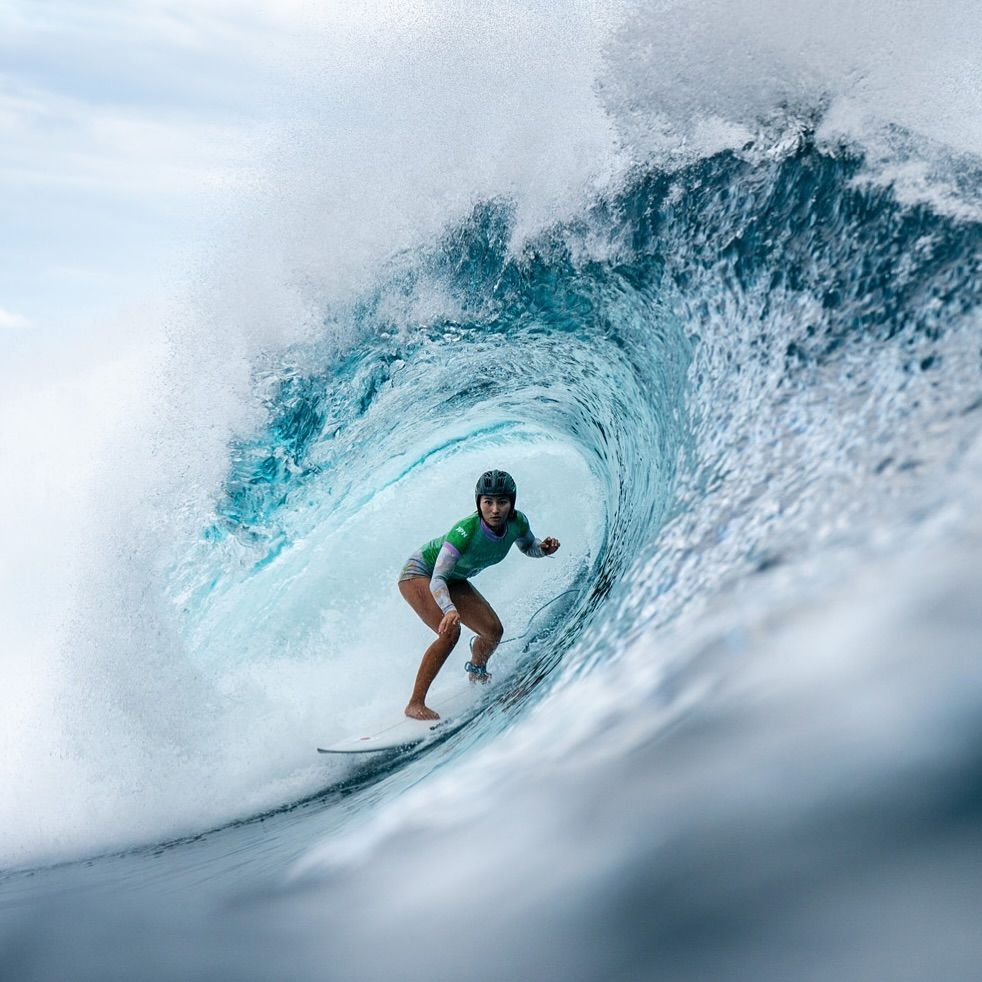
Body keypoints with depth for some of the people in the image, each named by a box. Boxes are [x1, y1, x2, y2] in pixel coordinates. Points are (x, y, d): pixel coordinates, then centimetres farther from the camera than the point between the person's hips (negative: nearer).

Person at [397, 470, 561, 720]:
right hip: (419, 574, -6)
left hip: (452, 580, 6)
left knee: (493, 631, 0)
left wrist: (544, 548, -18)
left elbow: (528, 547, 4)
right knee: (450, 632, -27)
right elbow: (437, 580, -37)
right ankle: (415, 704, -18)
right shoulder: (465, 531, -38)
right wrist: (450, 610, -55)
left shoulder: (517, 523, -19)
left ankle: (477, 673, 35)